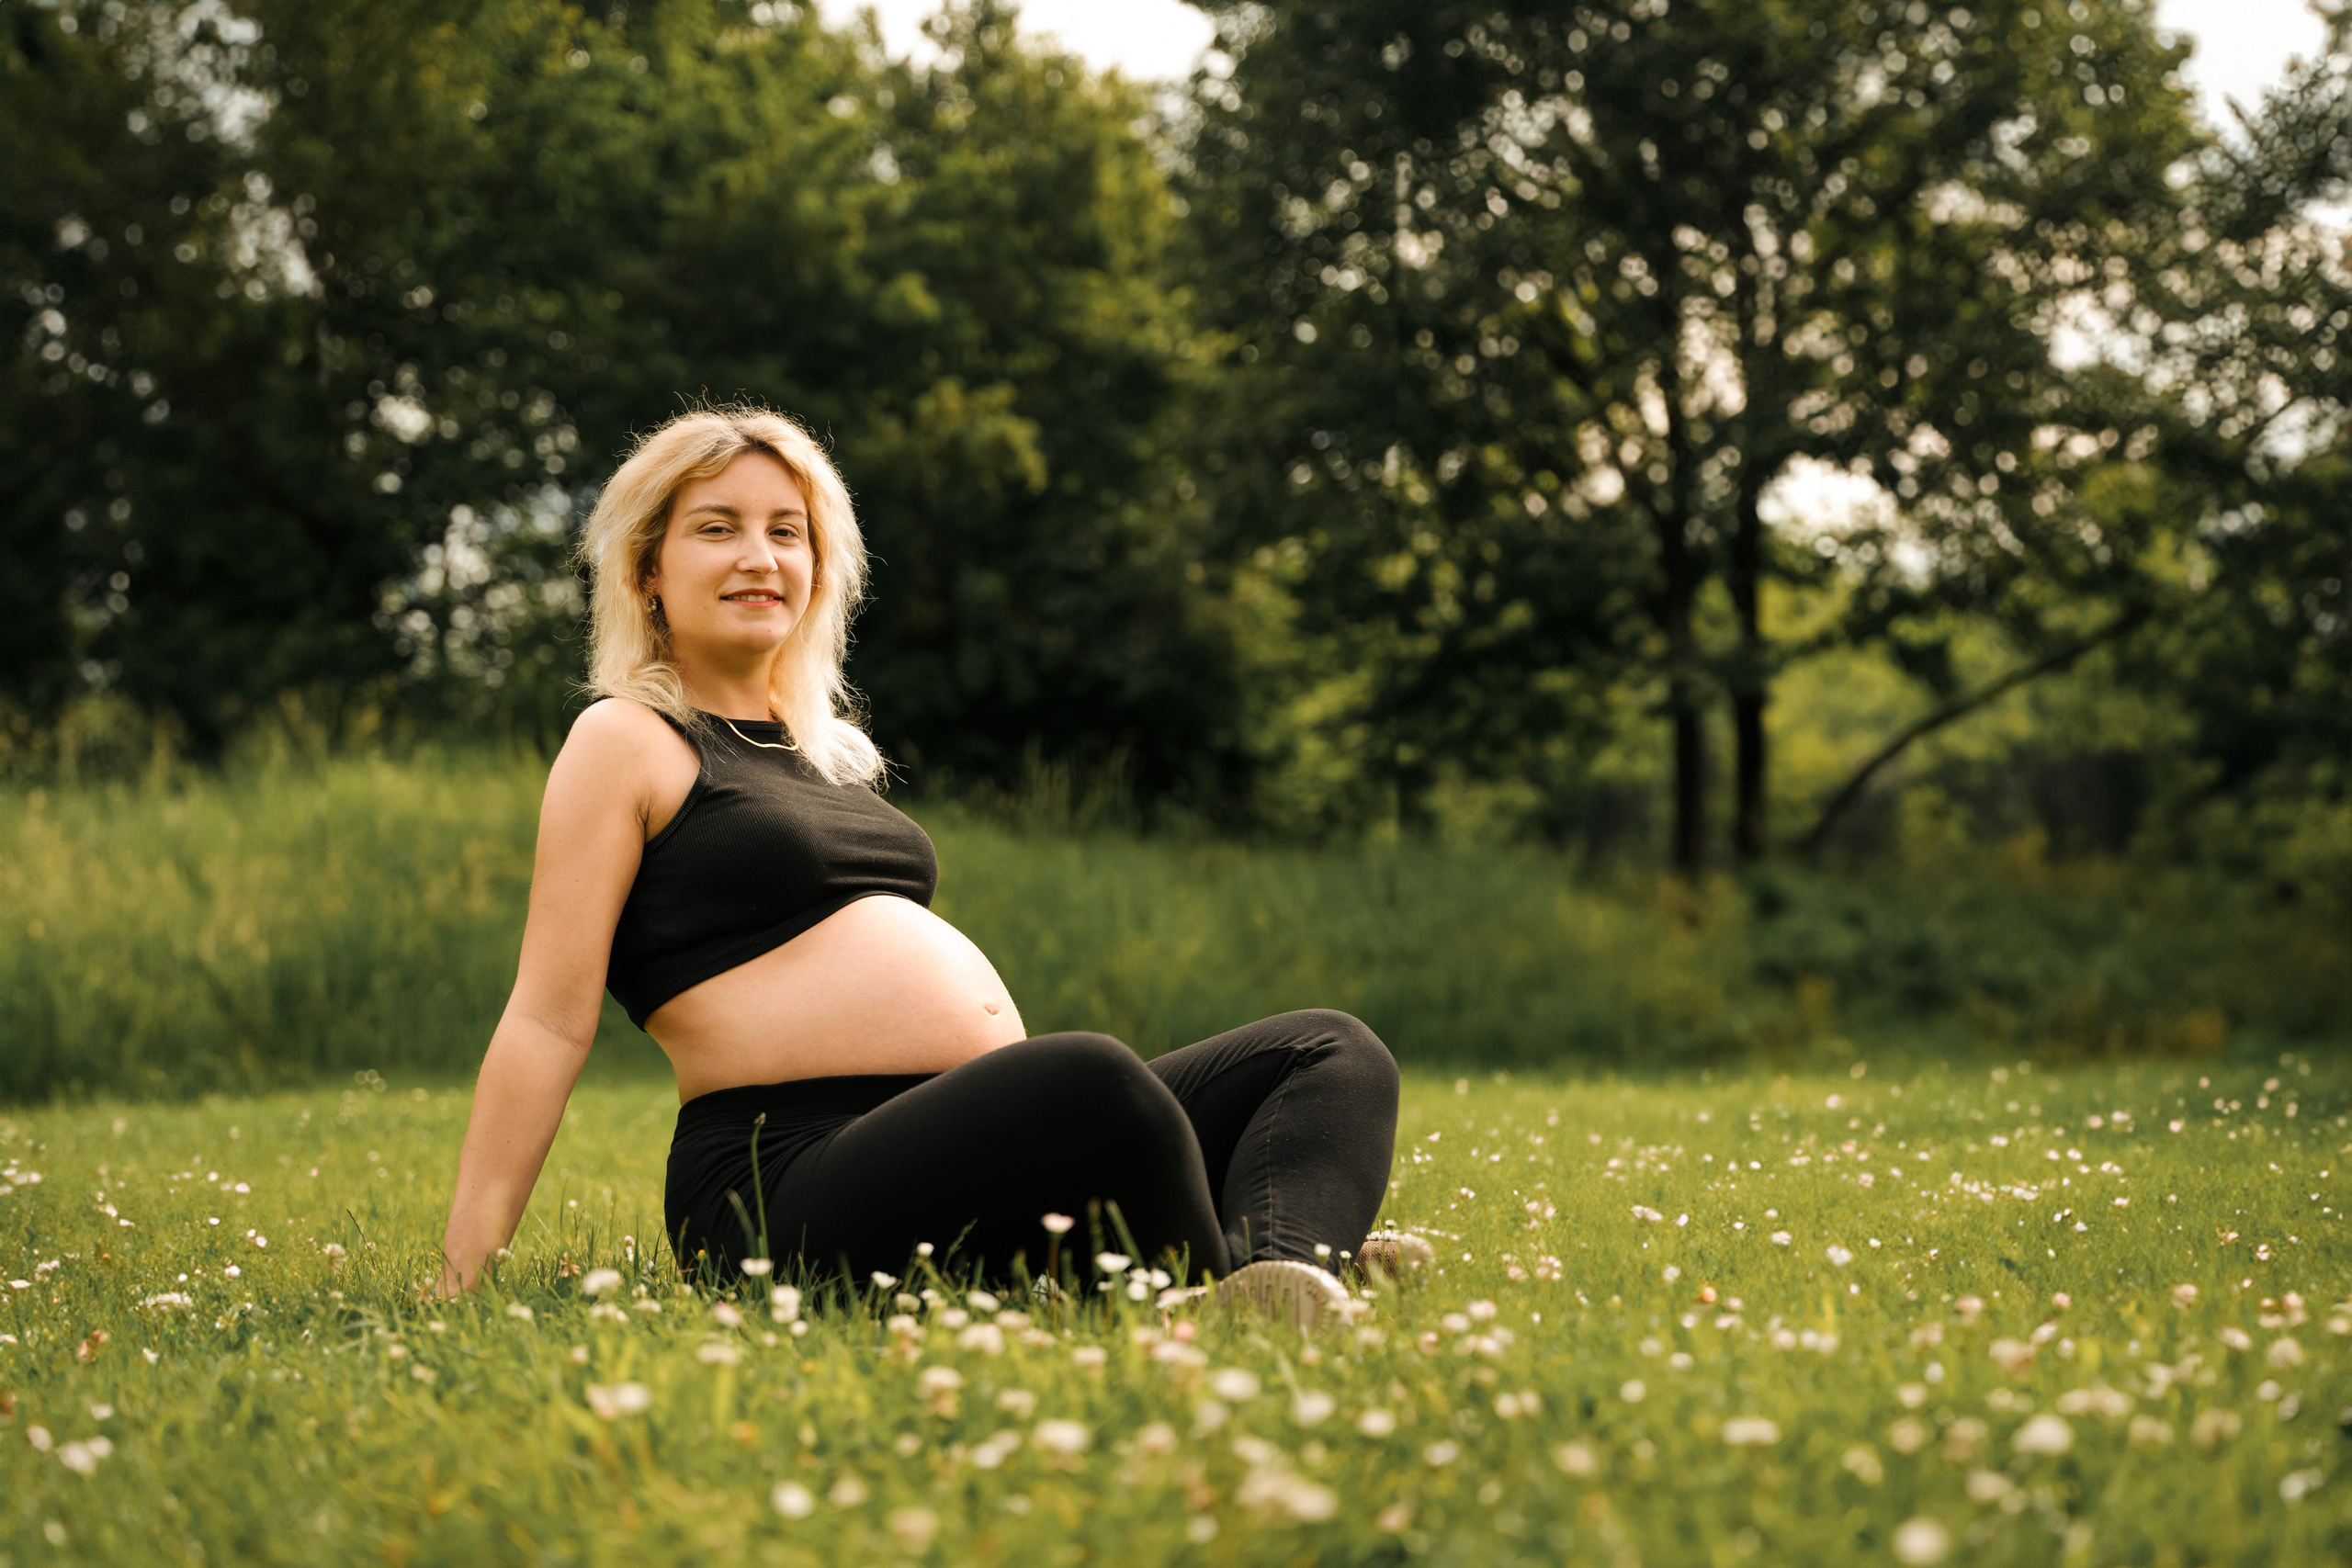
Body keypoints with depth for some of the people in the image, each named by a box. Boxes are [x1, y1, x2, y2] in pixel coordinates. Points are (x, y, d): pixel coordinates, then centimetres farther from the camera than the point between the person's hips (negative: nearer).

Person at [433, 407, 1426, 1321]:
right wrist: (462, 1278, -9)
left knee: (1331, 1051, -3)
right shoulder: (627, 741, 2)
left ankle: (1283, 1273, -35)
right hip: (791, 1194, -9)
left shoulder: (821, 748, 25)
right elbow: (550, 1019, -4)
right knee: (1096, 1080, -37)